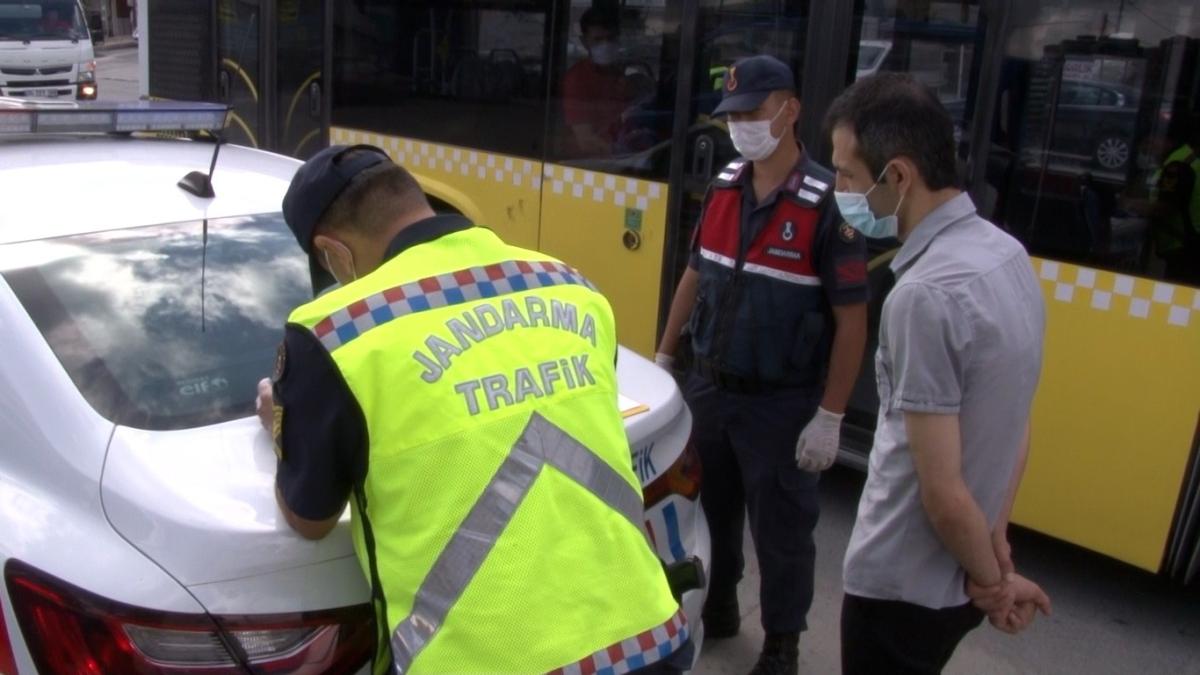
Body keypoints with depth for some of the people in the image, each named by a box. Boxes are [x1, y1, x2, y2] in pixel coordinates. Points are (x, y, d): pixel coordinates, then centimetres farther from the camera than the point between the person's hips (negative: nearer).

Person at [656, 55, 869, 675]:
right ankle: (715, 607, 44)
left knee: (781, 527, 10)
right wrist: (664, 355, 15)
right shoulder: (723, 187, 2)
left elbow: (852, 320, -16)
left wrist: (829, 418, -16)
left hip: (780, 404, -6)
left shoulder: (827, 203, -18)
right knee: (708, 507, 20)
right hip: (708, 388, 6)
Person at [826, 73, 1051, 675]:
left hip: (902, 582, -8)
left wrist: (991, 582, -7)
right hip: (959, 577, 8)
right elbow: (1013, 431, 6)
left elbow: (943, 493, -23)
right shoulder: (1008, 255, 0)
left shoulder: (924, 296, -28)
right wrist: (996, 547, 9)